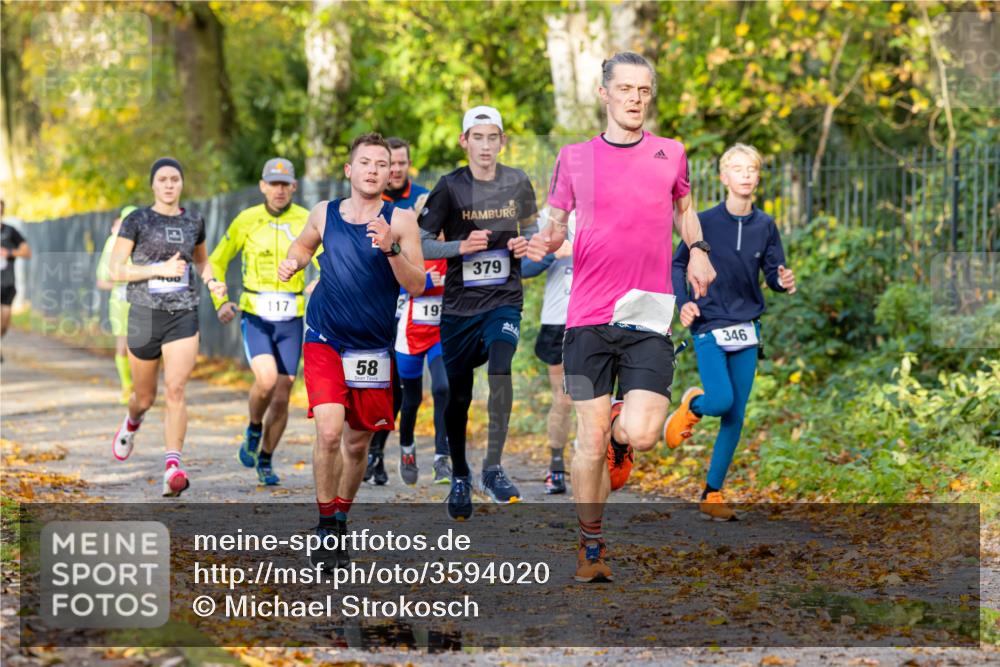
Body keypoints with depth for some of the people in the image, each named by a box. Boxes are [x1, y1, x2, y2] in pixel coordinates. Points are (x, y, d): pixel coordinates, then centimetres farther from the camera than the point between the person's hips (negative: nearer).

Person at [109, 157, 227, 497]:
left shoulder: (193, 221, 7)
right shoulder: (137, 221, -3)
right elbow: (116, 269, -7)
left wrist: (212, 282, 3)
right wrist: (160, 269, -19)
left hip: (184, 316, 1)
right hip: (145, 315, -1)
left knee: (176, 390, -17)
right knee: (145, 398, 13)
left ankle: (173, 467, -23)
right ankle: (132, 422, 50)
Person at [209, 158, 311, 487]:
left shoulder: (307, 221, -2)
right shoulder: (246, 221, -1)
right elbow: (216, 262, 10)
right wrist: (220, 302, -5)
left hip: (291, 320, 2)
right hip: (255, 316, -1)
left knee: (282, 397, 3)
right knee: (266, 380, -25)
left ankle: (265, 461, 23)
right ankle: (253, 431, 6)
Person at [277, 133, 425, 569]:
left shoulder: (401, 221, -5)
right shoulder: (324, 214, 1)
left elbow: (417, 286, -11)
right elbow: (305, 243, 24)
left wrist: (391, 249, -27)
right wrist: (293, 261, 2)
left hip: (373, 349, 1)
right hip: (324, 342, 0)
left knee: (358, 443, 11)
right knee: (329, 431, -18)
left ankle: (341, 518, 35)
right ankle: (326, 529, -4)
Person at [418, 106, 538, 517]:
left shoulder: (517, 183, 2)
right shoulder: (450, 187, -5)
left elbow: (531, 227, 17)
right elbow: (421, 243, -4)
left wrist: (526, 243, -5)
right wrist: (462, 246, -19)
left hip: (504, 299, 0)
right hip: (459, 303, 0)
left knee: (500, 368, -25)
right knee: (458, 397, 6)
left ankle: (493, 469, -19)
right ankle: (459, 477, 27)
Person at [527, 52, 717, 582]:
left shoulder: (671, 154, 10)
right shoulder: (574, 158, 7)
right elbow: (555, 223, 15)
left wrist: (698, 249, 10)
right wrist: (544, 242, -8)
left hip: (649, 319, 0)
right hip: (589, 318, 0)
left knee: (640, 434, -16)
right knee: (590, 441, -1)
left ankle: (620, 432, 22)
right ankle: (591, 544, 17)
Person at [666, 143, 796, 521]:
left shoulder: (765, 225, 3)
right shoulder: (705, 221, -6)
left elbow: (773, 273, 7)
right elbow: (678, 265, 3)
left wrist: (783, 281, -16)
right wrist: (682, 303, -12)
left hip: (746, 329, 4)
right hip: (709, 326, -4)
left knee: (735, 418, 4)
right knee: (721, 401, -20)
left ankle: (712, 494, 14)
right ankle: (691, 405, 17)